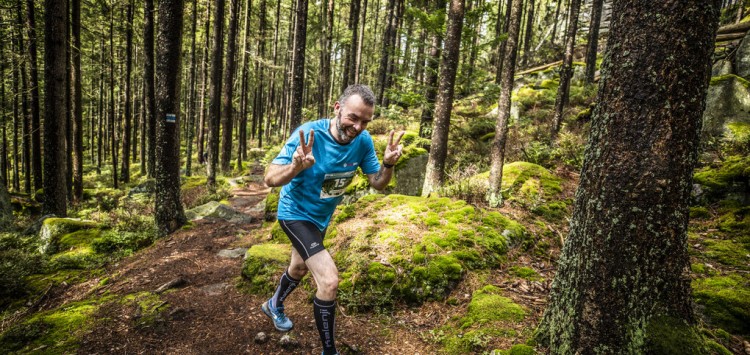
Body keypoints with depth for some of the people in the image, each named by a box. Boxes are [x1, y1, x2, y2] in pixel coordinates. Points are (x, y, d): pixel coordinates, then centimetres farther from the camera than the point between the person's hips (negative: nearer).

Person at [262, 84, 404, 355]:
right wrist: (297, 166, -48)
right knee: (329, 280, -20)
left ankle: (274, 305, 61)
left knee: (300, 267, 29)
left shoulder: (363, 141, -16)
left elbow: (377, 183, -8)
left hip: (322, 216, 7)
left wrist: (388, 164, -28)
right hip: (296, 214, -6)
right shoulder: (308, 134, -30)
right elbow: (270, 179, -28)